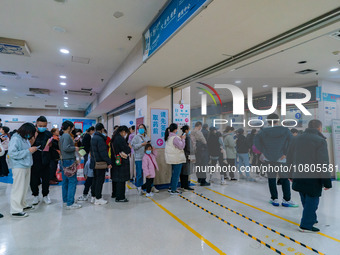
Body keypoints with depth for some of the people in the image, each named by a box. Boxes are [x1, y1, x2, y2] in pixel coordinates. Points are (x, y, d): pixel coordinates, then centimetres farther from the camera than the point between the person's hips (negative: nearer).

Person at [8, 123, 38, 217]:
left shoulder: (25, 138, 9)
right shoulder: (15, 139, -15)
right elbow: (12, 153, -23)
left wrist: (32, 149, 2)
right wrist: (28, 151, -22)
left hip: (26, 166, 9)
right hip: (19, 167, -9)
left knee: (25, 187, 17)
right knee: (18, 188, -2)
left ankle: (23, 205, 31)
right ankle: (16, 210, 7)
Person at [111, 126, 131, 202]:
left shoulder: (114, 138, 10)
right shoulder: (120, 139, -19)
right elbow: (127, 150, -19)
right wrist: (129, 147, 1)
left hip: (115, 161, 10)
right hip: (122, 162, -10)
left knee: (115, 178, 20)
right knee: (121, 180, -2)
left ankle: (115, 193, 34)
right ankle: (120, 197, 4)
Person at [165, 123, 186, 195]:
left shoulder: (168, 136, 7)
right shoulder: (175, 137, -23)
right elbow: (181, 146, -18)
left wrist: (180, 138, 8)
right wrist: (183, 139, -7)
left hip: (172, 158, 9)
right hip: (177, 158, -9)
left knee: (174, 173, 22)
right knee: (176, 174, 1)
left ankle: (171, 187, 30)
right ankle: (173, 190, 9)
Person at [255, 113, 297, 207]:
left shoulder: (264, 131, -3)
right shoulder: (285, 130, -4)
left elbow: (256, 141, -10)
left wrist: (263, 152, -3)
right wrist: (285, 153, -6)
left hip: (268, 159, 1)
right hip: (281, 159, -1)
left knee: (271, 179, 10)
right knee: (284, 179, 10)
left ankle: (274, 199, 16)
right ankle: (286, 200, 11)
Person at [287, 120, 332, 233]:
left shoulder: (297, 139, 8)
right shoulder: (320, 141, -11)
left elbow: (289, 159, 12)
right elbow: (323, 164, -16)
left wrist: (291, 174, 21)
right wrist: (327, 182, -10)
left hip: (298, 177, 6)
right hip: (313, 178, -6)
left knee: (306, 201, 20)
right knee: (312, 201, 5)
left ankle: (312, 218, 37)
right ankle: (306, 225, 9)